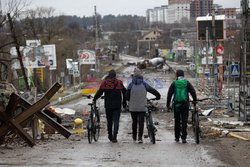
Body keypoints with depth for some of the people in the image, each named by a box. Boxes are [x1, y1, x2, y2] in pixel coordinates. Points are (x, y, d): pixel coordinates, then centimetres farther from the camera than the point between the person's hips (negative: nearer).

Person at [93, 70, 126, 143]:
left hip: (108, 106, 0)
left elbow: (99, 92, -4)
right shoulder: (119, 83, 1)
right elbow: (124, 93, 5)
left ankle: (110, 136, 19)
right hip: (117, 106, 0)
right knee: (116, 121, 0)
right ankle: (114, 137, -13)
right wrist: (124, 103, 14)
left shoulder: (105, 83, -3)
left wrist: (94, 100, 10)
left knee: (109, 121, 13)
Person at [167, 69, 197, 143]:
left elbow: (169, 95, 2)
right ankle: (184, 138, -7)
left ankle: (177, 137, 20)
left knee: (177, 121, 13)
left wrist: (168, 105, 6)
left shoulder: (174, 83, 3)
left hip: (176, 104, 1)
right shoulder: (187, 83, 4)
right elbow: (193, 92, 0)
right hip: (185, 104, 0)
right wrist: (195, 101, 9)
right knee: (184, 121, 1)